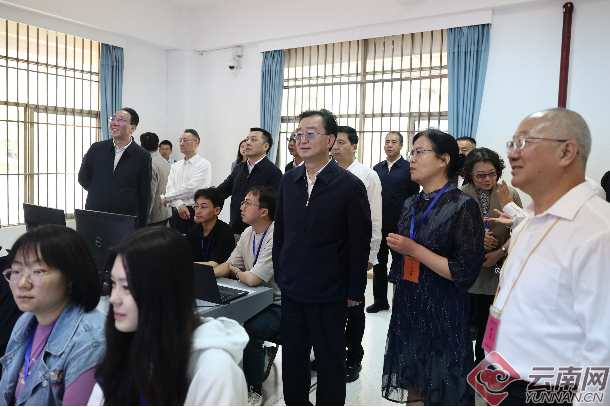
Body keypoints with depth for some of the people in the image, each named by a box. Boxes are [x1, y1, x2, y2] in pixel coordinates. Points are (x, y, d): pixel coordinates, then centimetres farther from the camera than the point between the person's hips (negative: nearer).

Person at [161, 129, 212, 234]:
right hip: (176, 213, 5)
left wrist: (167, 197, -4)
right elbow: (170, 188, 5)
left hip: (195, 214, -5)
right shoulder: (175, 166, 16)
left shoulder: (204, 164, -4)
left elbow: (191, 188, -14)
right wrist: (179, 206, -14)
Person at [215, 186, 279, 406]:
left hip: (279, 305, -8)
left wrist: (236, 272, -2)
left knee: (251, 331, -29)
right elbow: (229, 265, 14)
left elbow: (252, 279, -25)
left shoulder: (277, 238, -24)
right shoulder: (248, 233, 6)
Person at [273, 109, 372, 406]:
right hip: (291, 290, 5)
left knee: (331, 362, 13)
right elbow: (280, 231, 10)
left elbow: (360, 243, -8)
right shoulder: (288, 181, 3)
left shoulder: (350, 185, -12)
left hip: (330, 295, -4)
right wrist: (280, 274, 10)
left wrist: (355, 292, -6)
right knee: (292, 359, 16)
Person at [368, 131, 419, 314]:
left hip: (400, 226, -4)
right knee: (379, 263, 11)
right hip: (379, 224, 4)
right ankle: (380, 300, 24)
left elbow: (414, 197, -5)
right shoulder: (377, 168, 9)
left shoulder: (409, 168, -4)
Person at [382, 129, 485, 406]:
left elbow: (466, 273, -19)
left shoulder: (463, 206, -13)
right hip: (406, 313, 6)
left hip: (443, 318, -6)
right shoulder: (411, 205, 7)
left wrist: (414, 249, -21)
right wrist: (396, 302, 16)